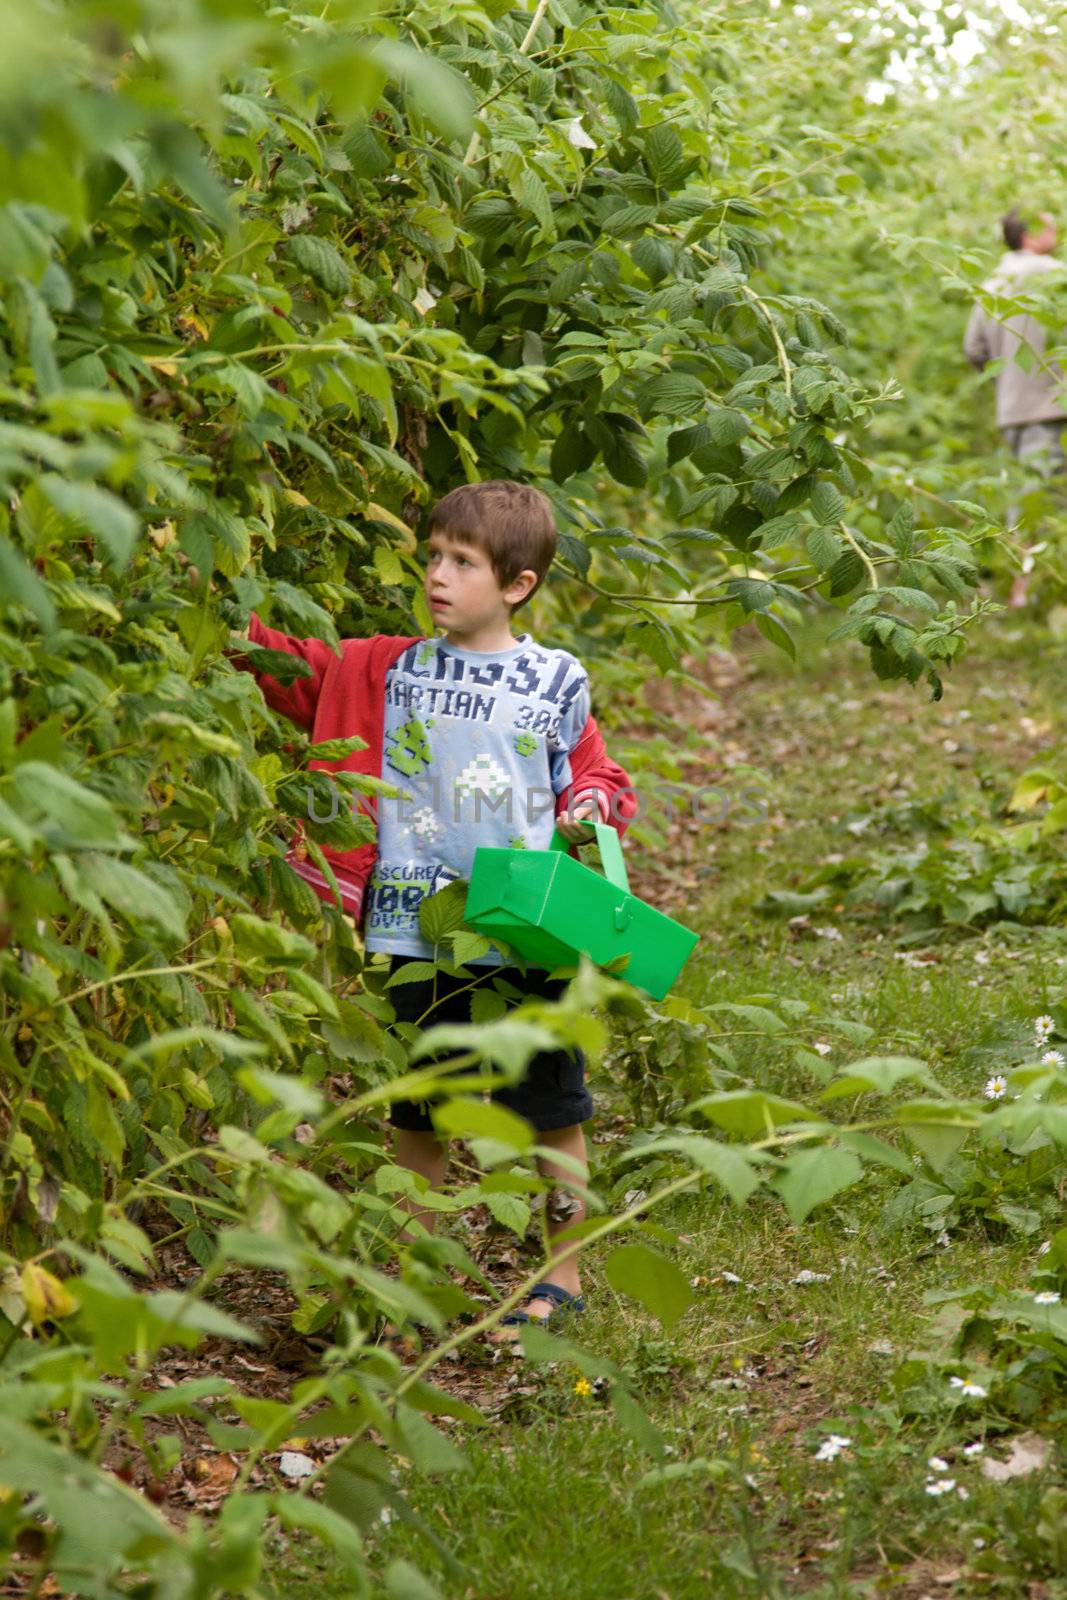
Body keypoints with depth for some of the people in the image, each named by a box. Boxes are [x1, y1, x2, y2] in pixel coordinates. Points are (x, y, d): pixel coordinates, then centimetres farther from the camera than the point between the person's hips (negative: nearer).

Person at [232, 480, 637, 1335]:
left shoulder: (558, 681, 2)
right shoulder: (389, 671, 4)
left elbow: (591, 776, 11)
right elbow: (292, 668, 4)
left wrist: (590, 809, -9)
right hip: (420, 934, 2)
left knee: (553, 1109, 7)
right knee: (419, 1111, 12)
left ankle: (564, 1273, 20)